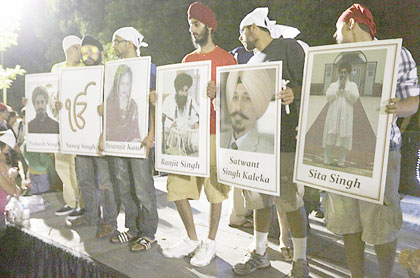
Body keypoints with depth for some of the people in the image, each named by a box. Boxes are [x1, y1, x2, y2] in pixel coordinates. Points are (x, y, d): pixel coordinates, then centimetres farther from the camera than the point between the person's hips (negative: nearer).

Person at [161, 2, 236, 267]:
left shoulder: (226, 58, 1)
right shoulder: (188, 59, 18)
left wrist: (217, 94, -23)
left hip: (215, 132, -5)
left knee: (215, 188, 2)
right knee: (176, 184, 4)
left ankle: (210, 242, 21)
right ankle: (192, 239, 22)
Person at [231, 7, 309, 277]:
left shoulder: (289, 47, 0)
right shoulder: (253, 61, 22)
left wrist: (294, 93, -29)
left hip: (285, 139, -7)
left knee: (291, 201, 0)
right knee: (260, 199, 12)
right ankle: (260, 254, 27)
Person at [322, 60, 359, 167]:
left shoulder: (352, 85, 13)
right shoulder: (333, 85, 15)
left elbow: (354, 98, -3)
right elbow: (328, 96, -1)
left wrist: (345, 89, -6)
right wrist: (338, 88, -6)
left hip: (345, 115, -1)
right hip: (333, 115, 1)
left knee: (344, 137, -4)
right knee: (330, 136, -3)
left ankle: (341, 161, 3)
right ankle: (327, 159, 4)